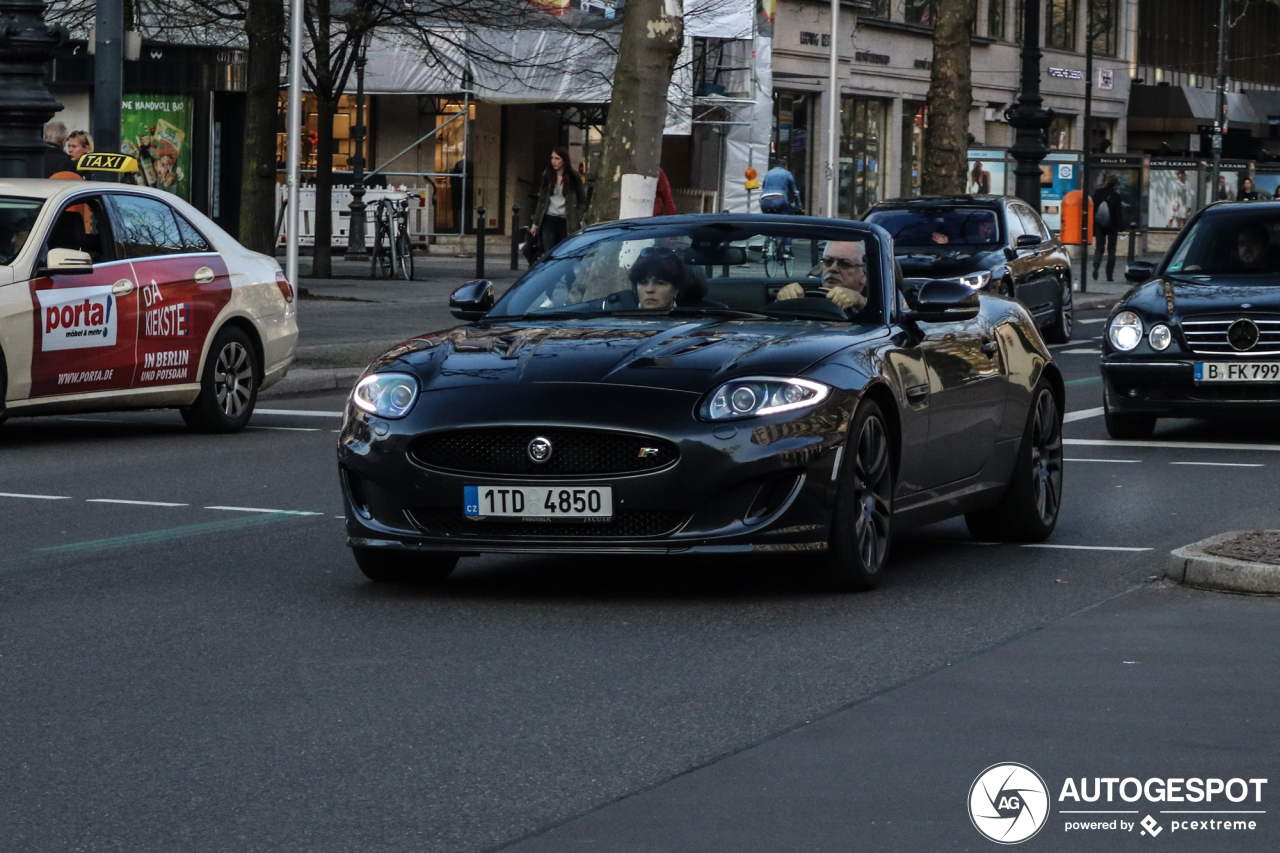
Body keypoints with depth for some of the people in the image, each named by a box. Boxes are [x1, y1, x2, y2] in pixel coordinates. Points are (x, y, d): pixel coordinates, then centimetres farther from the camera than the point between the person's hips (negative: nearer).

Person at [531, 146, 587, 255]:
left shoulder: (573, 178, 1)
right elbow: (541, 201, 12)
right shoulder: (547, 176, 9)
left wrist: (578, 219, -3)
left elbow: (583, 201, 7)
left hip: (566, 222, -2)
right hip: (549, 221, 2)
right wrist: (535, 224, 10)